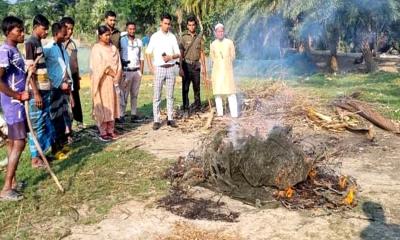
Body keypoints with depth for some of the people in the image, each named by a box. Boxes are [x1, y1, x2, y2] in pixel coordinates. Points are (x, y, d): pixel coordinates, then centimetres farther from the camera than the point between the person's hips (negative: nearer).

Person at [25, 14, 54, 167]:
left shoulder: (39, 43, 14)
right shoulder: (30, 43, -12)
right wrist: (36, 93, -19)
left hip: (45, 90, 9)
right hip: (37, 92, -9)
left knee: (45, 123, 13)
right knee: (36, 125, -2)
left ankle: (40, 153, 22)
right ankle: (35, 158, 6)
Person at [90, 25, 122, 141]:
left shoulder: (113, 48, 10)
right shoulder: (96, 48, -6)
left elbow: (118, 64, 5)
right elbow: (99, 66, -14)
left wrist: (116, 77, -8)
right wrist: (111, 73, -13)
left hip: (113, 81, 5)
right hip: (102, 81, -5)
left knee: (112, 104, 8)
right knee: (102, 105, -3)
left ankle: (110, 130, 16)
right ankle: (103, 132, 2)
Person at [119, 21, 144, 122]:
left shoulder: (139, 42, 12)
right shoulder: (122, 41, -1)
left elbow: (141, 58, 13)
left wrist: (141, 71, 5)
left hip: (137, 71, 4)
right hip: (126, 71, -4)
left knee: (135, 94, 7)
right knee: (124, 94, -4)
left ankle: (134, 114, 12)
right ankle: (121, 115, -2)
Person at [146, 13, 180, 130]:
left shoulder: (172, 37, 6)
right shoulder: (155, 36, 1)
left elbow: (178, 54, 6)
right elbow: (148, 53, 5)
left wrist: (170, 57, -15)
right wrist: (151, 67, -5)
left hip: (170, 68, 2)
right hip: (159, 68, -2)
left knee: (170, 95, 7)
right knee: (157, 96, -2)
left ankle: (170, 118, 13)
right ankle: (156, 120, 1)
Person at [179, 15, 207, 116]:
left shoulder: (199, 37, 8)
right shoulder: (184, 37, -1)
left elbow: (202, 53, 12)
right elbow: (181, 53, -3)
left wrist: (203, 66, 7)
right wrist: (181, 68, -9)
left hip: (196, 64, 3)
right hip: (187, 64, -3)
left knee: (197, 86, 11)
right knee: (185, 88, -3)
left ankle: (197, 104, 27)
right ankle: (186, 109, 2)